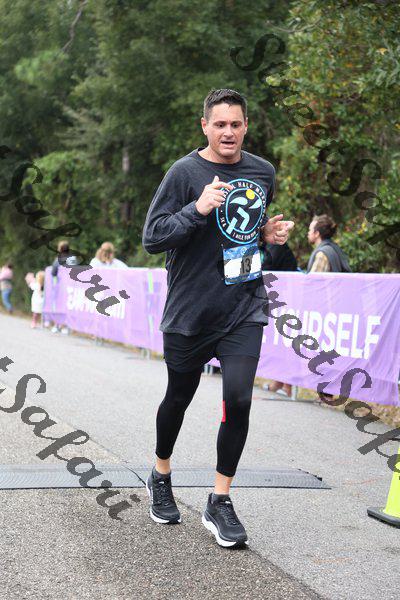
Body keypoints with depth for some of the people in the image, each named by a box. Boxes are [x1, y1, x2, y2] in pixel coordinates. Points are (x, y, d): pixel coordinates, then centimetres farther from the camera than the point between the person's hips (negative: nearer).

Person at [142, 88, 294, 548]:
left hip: (245, 307, 3)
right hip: (189, 312, -2)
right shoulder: (185, 172, -9)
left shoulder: (263, 172, 7)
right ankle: (160, 477, 41)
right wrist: (198, 209, -27)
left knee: (238, 398, -12)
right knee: (178, 398, 14)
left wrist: (270, 232, 2)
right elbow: (152, 237, -14)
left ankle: (220, 502, 3)